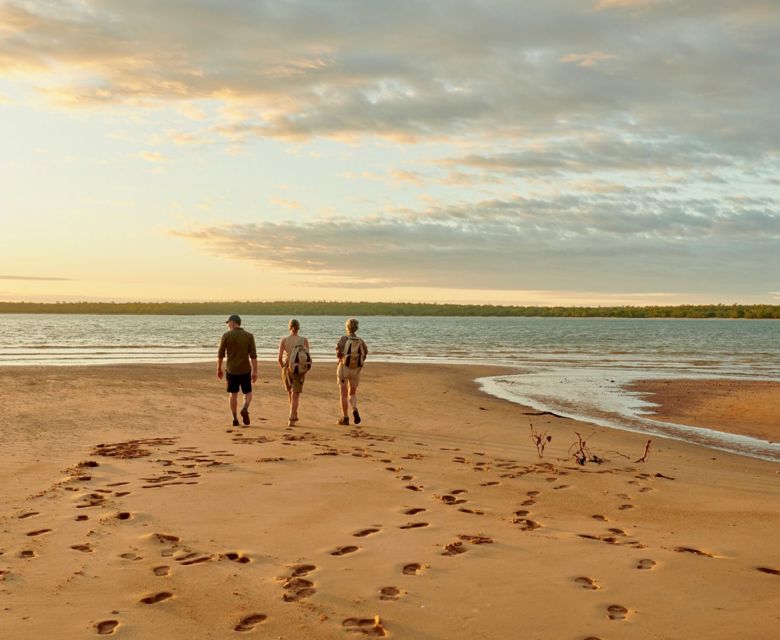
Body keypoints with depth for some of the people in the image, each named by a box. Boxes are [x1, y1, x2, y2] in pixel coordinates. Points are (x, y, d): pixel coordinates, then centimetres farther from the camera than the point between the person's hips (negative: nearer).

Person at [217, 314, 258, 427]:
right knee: (248, 393, 12)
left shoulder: (226, 336, -4)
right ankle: (245, 409, -15)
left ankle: (235, 419, 10)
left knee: (233, 394, 10)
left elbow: (220, 355, -1)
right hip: (245, 370, 0)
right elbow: (253, 356, -5)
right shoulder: (249, 336, -2)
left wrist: (219, 369, 12)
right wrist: (255, 371, -2)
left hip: (231, 370, 0)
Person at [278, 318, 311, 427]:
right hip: (299, 370, -1)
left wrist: (283, 367, 12)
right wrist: (305, 370, 11)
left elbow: (280, 358, -8)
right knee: (295, 395, 6)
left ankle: (294, 415, 36)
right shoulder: (304, 340, -6)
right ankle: (291, 420, -6)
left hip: (287, 369, 1)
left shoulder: (284, 340, -6)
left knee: (290, 392, 24)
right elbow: (308, 358, -7)